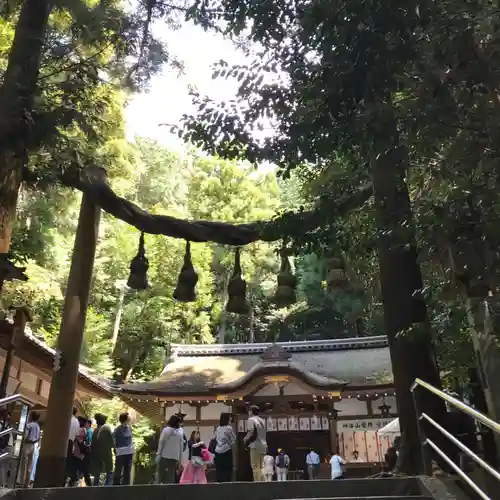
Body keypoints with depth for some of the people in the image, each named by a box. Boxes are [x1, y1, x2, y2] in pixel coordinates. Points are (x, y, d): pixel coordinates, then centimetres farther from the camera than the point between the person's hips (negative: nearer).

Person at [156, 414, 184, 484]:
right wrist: (180, 461, 13)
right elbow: (181, 448, 9)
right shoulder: (180, 433, 8)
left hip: (164, 456, -3)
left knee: (161, 475, 1)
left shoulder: (166, 429, -3)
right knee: (171, 478, 5)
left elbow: (161, 443, -4)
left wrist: (158, 454, 2)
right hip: (174, 458, 3)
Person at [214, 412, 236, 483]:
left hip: (218, 451, 6)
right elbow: (234, 439, -3)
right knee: (227, 469, 1)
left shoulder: (217, 428, 8)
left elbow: (216, 439, 13)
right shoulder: (229, 428, -9)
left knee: (219, 470, 8)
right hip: (226, 451, -6)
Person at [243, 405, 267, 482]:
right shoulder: (261, 420, 18)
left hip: (255, 446, -8)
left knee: (255, 467, -7)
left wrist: (245, 439, -1)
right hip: (263, 445, 8)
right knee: (260, 467, 12)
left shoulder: (251, 419, -6)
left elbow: (251, 432, -18)